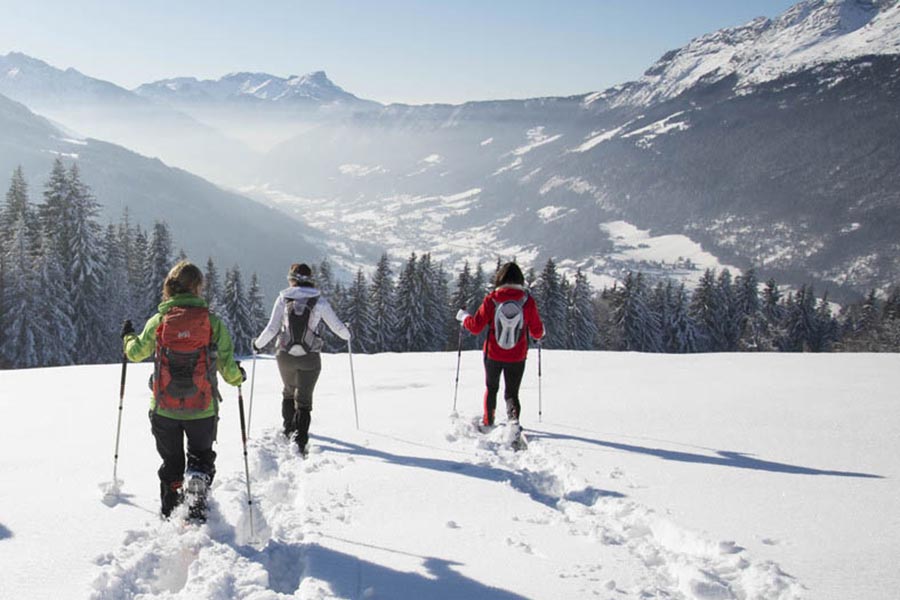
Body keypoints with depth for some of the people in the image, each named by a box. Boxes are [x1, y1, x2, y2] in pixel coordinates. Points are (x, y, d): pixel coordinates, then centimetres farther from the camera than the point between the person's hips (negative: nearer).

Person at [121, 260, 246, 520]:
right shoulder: (213, 323, -10)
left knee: (171, 464, 21)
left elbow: (136, 353, 11)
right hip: (202, 410, -1)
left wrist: (128, 336, 32)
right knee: (201, 457, 21)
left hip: (164, 409, 2)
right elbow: (228, 369, -7)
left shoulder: (158, 322, -5)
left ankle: (170, 514, 26)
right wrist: (239, 376, 16)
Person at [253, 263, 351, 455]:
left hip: (286, 356, 2)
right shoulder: (319, 301, -4)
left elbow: (272, 329, -5)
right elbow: (337, 326, 1)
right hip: (310, 358, -2)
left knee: (289, 392, 26)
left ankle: (289, 430, 37)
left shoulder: (283, 299, -3)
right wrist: (347, 335, 23)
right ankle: (300, 440, -7)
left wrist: (258, 344, 12)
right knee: (304, 399, 5)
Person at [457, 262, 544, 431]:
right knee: (512, 392, 14)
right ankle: (513, 418, -13)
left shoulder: (491, 300, -11)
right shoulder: (528, 301, -10)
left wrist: (463, 317, 12)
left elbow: (475, 327, -7)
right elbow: (537, 332, -3)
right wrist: (541, 332, 21)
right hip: (517, 358, 0)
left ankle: (488, 423, 33)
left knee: (491, 388, 24)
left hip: (493, 355, 0)